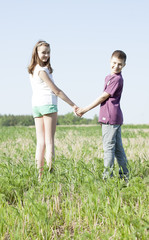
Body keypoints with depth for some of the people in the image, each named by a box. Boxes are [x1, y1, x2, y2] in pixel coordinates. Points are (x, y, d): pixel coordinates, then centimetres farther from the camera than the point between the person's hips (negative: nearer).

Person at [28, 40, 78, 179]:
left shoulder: (32, 70, 14)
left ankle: (40, 175, 2)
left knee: (40, 142, 5)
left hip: (36, 105, 8)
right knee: (49, 142, -6)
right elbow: (56, 91, -10)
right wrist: (73, 105, -6)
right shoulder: (42, 70, -12)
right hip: (48, 104, -8)